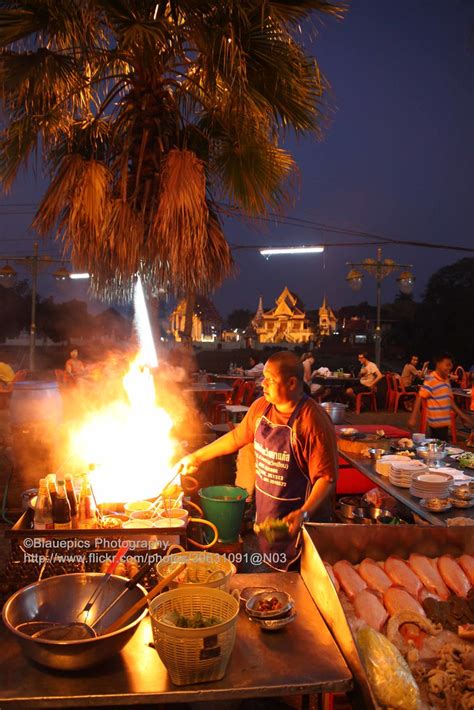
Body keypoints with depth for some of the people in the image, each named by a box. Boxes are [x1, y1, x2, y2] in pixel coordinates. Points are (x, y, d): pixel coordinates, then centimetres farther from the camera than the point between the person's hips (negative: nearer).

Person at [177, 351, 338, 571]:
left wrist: (304, 513, -33)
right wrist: (197, 457, 17)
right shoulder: (261, 407, -1)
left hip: (295, 520, -6)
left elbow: (327, 477, -22)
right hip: (264, 514, 7)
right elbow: (237, 437, 14)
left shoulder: (314, 421, -23)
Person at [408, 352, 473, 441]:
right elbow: (420, 398, -17)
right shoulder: (430, 380, -15)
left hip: (444, 421, 8)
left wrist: (462, 415, 20)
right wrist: (413, 417, -22)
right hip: (436, 423, -8)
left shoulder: (446, 380, 11)